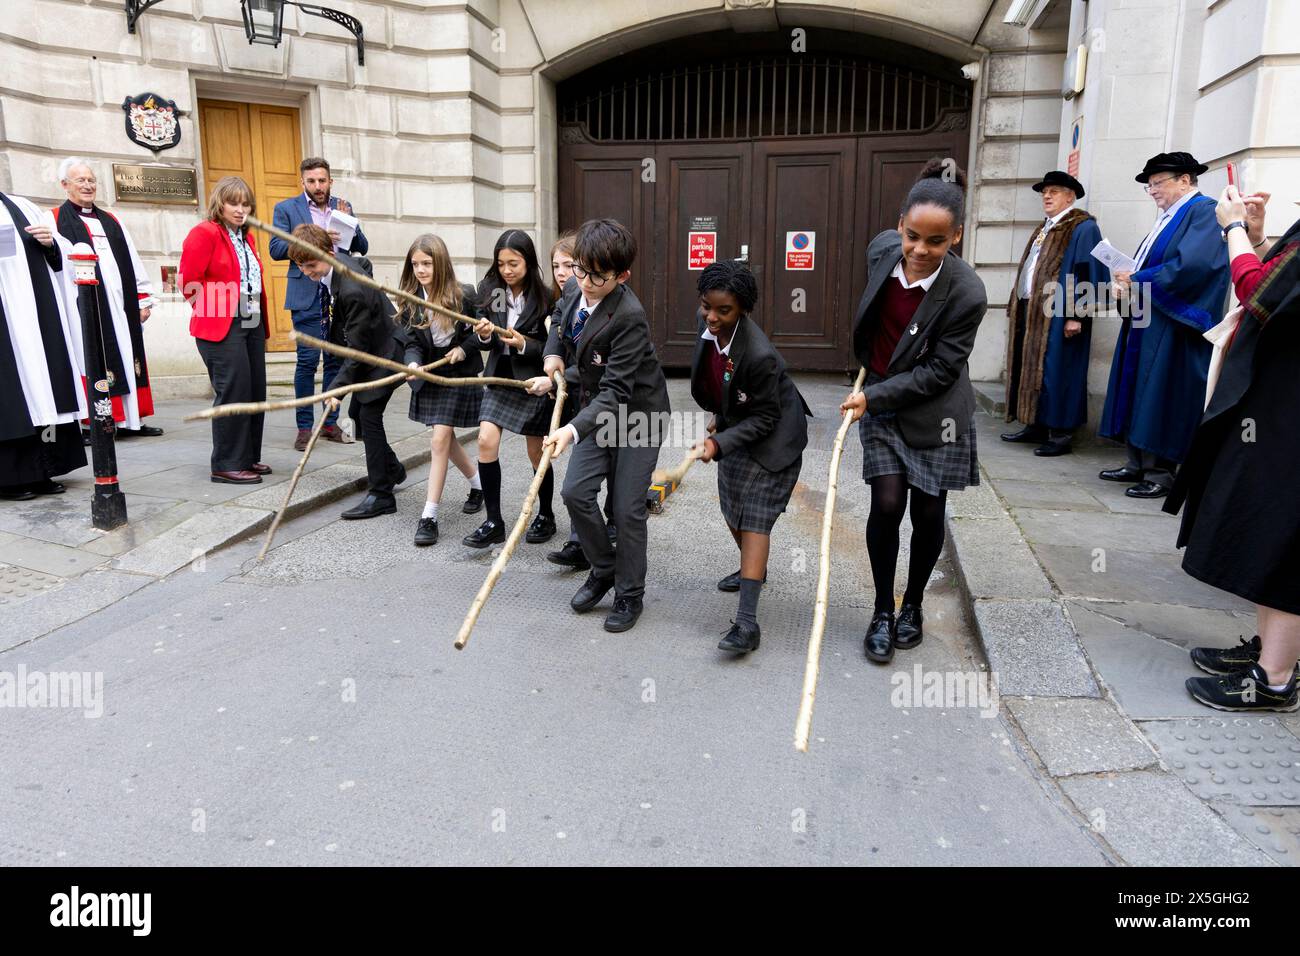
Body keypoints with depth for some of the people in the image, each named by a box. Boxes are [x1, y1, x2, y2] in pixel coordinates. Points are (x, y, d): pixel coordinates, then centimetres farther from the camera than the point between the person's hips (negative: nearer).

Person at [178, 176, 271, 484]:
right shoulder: (204, 233, -8)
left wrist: (261, 317, 15)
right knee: (233, 392, -10)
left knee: (256, 392, 9)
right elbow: (188, 279, -12)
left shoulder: (247, 238, 18)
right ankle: (226, 465, -2)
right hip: (221, 327, -8)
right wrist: (213, 308, -7)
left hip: (251, 323, 8)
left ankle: (248, 457, 20)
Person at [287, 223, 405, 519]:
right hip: (370, 345, 10)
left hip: (385, 350, -10)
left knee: (369, 416, -12)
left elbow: (357, 348, -29)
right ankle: (391, 468, 33)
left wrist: (338, 386, -29)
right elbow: (365, 264, 19)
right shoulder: (338, 260, -6)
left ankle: (381, 495, -7)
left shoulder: (352, 291, -32)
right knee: (357, 412, 14)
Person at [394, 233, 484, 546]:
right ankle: (478, 483, 41)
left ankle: (429, 516, -6)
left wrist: (463, 349, -14)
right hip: (428, 376, 5)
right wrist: (413, 364, -28)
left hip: (458, 376, -5)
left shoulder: (463, 297, -13)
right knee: (446, 438, 15)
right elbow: (411, 343, -8)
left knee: (439, 440, -10)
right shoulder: (411, 301, -4)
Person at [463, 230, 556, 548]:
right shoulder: (489, 289, -2)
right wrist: (484, 335, -17)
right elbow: (487, 343, 4)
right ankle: (493, 522, 2)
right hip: (499, 376, 4)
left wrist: (523, 343, -25)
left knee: (537, 452, 6)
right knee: (486, 441, -9)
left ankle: (546, 516, 28)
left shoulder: (544, 296, -14)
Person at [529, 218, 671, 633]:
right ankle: (604, 568, 22)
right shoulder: (576, 290, -5)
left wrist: (573, 429, -43)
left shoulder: (629, 317, -29)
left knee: (627, 508, -3)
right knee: (575, 492, -3)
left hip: (637, 414, -7)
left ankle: (630, 595, 17)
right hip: (598, 410, 7)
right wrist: (554, 355, -3)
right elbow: (561, 325, 18)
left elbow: (616, 391, -32)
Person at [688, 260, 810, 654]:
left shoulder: (759, 355, -35)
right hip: (735, 426, 8)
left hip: (772, 437, -8)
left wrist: (720, 442, -31)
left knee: (754, 518, -14)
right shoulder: (707, 325, -12)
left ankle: (747, 622, -16)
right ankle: (753, 568, 47)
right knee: (732, 509, 19)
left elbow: (764, 418, -24)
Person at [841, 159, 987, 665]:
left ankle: (913, 605, 30)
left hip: (932, 412, -2)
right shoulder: (883, 248, -11)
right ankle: (883, 611, 12)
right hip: (879, 401, 3)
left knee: (928, 512, 7)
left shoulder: (967, 293, -24)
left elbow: (939, 371, -18)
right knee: (887, 505, -6)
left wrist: (874, 396, -22)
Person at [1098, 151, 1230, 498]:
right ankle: (1137, 465, 15)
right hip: (1143, 323, 9)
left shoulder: (1204, 211, -8)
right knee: (1138, 395, 9)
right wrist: (1128, 285, 0)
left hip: (1171, 327, -9)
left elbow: (1191, 265, -22)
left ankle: (1160, 473, -2)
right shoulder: (1167, 218, 20)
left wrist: (1137, 281, -14)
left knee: (1160, 399, -8)